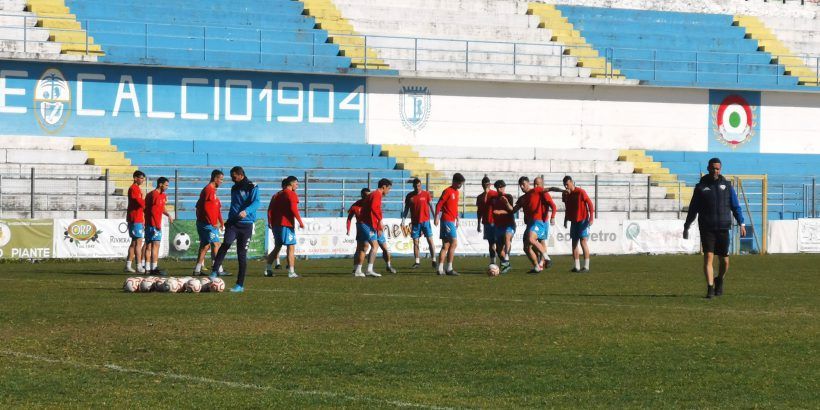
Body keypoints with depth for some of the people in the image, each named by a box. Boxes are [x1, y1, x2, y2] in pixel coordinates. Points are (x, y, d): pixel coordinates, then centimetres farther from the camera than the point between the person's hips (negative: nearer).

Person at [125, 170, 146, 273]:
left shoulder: (138, 189, 19)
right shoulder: (133, 189, -12)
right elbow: (140, 202, -22)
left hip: (139, 219, 10)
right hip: (135, 220, -10)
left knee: (134, 242, 13)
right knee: (138, 242, -11)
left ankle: (128, 265, 17)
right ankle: (139, 266, -13)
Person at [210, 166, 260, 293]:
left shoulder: (252, 188, -5)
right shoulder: (234, 189, 16)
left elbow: (256, 202, -20)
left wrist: (246, 211, -37)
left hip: (246, 224, -4)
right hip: (233, 223, 4)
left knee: (242, 255, -1)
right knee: (226, 243, -24)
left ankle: (240, 285, 5)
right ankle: (214, 272, -28)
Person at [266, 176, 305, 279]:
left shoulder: (276, 195, 17)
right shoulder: (292, 194, -5)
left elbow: (270, 209, 13)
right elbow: (293, 209, -17)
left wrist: (270, 223, 17)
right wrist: (300, 222, -13)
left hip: (276, 224, 7)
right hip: (287, 224, -7)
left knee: (277, 247, 17)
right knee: (291, 247, -5)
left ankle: (268, 269, 11)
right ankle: (291, 272, -11)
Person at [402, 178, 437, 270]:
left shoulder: (426, 194, -1)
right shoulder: (409, 196, 4)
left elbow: (431, 206, 0)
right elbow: (406, 209, 9)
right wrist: (403, 220, 3)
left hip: (425, 221, -2)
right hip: (415, 222, 2)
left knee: (430, 240, -4)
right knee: (415, 242, 2)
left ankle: (434, 260, 0)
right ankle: (417, 262, 9)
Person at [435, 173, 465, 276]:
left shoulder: (456, 192, 16)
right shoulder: (448, 191, -11)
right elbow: (439, 204, -13)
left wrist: (457, 219, 25)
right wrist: (436, 217, -18)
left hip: (451, 221, 9)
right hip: (447, 220, -9)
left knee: (446, 246, 8)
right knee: (454, 243, -12)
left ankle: (441, 269, 9)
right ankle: (449, 268, -10)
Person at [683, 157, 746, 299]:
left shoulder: (726, 185, 9)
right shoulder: (701, 187, 6)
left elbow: (735, 206, 11)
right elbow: (693, 208, 11)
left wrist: (741, 223, 1)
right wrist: (686, 226, 10)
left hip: (723, 229, 1)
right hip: (706, 229, -1)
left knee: (724, 261, 6)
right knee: (708, 257, -12)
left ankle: (719, 281, 33)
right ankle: (710, 288, -13)